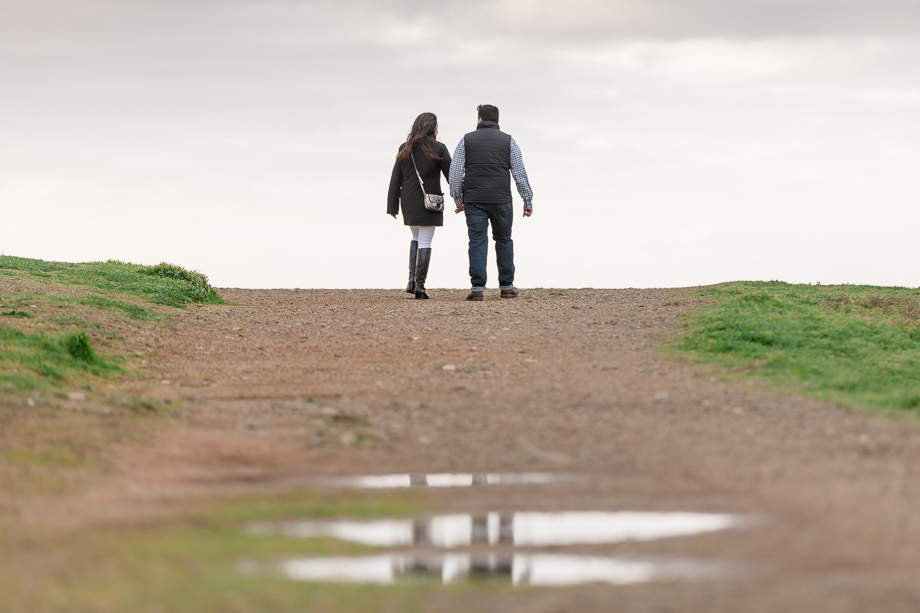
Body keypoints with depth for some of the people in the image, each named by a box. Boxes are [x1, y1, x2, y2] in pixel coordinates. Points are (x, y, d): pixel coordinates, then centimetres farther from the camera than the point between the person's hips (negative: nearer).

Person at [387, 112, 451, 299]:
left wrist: (392, 206, 7)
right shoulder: (438, 149, -9)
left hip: (409, 203, 4)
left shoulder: (404, 149, 3)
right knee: (425, 243, 0)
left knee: (416, 238, 22)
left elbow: (395, 179, 4)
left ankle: (412, 280, 10)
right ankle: (420, 287, -2)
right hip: (429, 203, -4)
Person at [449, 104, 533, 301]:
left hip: (474, 201, 0)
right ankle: (506, 286, 14)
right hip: (501, 200, 0)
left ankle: (477, 287, -8)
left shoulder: (467, 140, 5)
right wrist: (528, 201, 7)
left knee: (477, 242, -1)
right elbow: (520, 173, 3)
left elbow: (455, 172, 1)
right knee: (503, 241, 12)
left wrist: (458, 199, 9)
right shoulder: (508, 141, 5)